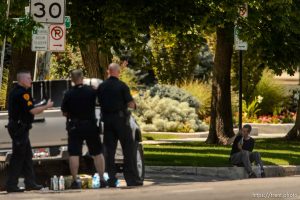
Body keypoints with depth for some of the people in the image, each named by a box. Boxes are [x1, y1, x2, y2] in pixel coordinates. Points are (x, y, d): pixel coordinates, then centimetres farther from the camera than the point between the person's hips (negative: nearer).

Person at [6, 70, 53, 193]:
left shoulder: (15, 92, 14)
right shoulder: (22, 93, -18)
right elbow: (32, 111, -20)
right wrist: (47, 106, -7)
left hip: (16, 126, 10)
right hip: (19, 128, -10)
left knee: (27, 155, 13)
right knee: (18, 156, -6)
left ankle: (30, 182, 16)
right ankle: (11, 185, -5)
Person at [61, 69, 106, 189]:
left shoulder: (69, 94, -8)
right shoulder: (92, 91, -5)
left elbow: (64, 112, 0)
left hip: (75, 126, -1)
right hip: (91, 125, 1)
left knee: (74, 154, 0)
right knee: (97, 153, 11)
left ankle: (75, 181, -7)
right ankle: (102, 179, 10)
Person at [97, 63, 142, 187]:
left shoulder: (101, 87, 4)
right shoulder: (122, 86, -10)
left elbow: (100, 103, 12)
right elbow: (130, 104, -11)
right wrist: (134, 105, 10)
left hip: (107, 120, 4)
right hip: (120, 118, -4)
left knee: (109, 149, 7)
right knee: (128, 149, 1)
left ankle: (111, 179, 4)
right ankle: (131, 179, -3)